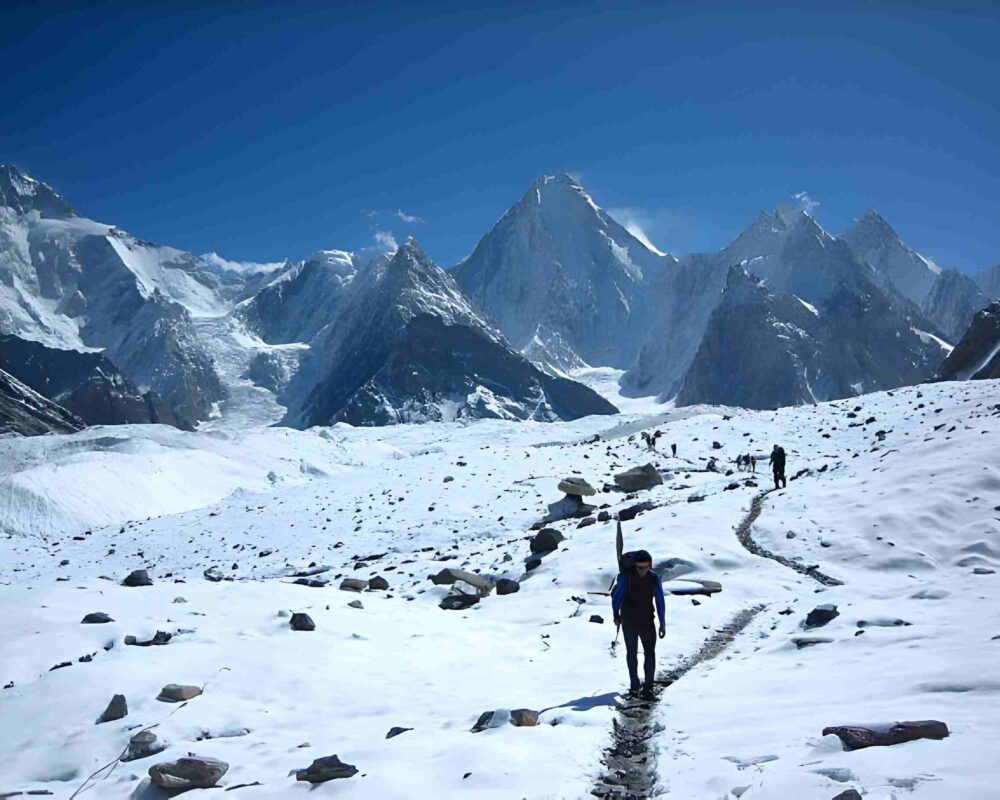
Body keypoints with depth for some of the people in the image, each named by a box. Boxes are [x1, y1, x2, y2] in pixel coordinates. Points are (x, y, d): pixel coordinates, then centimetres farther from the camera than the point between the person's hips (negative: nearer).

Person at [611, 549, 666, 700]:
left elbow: (660, 602, -1)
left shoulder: (655, 579, -8)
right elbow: (616, 594, -1)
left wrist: (662, 624, -2)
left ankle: (648, 688, -2)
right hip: (629, 621, -1)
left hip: (647, 621, 1)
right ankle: (634, 685, 22)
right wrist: (616, 614, 6)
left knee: (650, 654, -5)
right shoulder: (626, 576, -14)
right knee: (632, 652, 11)